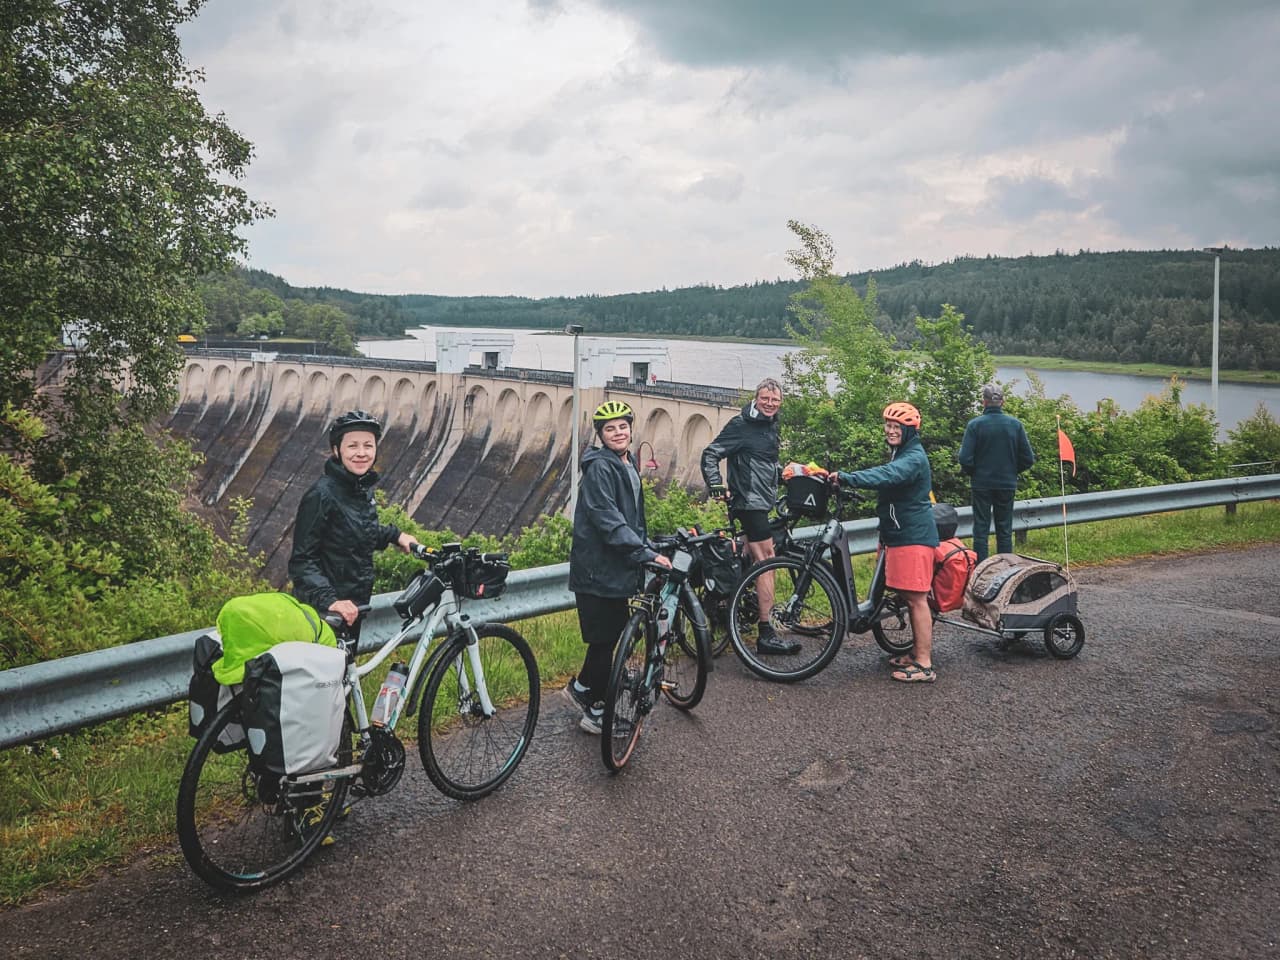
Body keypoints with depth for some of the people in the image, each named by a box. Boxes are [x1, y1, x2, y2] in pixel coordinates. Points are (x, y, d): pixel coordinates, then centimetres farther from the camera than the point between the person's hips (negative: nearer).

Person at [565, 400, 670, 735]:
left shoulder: (628, 465, 12)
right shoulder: (599, 468, -17)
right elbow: (608, 520, -25)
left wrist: (650, 547, 15)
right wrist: (647, 554, -27)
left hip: (618, 567, 9)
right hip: (597, 568, -9)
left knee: (614, 631, 18)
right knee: (604, 639, -1)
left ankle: (580, 687, 36)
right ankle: (596, 713, 12)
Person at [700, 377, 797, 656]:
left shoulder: (771, 426, 14)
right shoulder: (741, 425, -12)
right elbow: (711, 453, -17)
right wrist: (716, 485, -26)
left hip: (763, 501, 9)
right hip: (749, 501, -9)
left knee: (756, 557, 21)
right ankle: (766, 635, -12)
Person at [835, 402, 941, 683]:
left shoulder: (914, 458, -16)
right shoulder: (900, 454, 18)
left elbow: (886, 476, -35)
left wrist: (846, 478, -46)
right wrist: (885, 535, 22)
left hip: (913, 537, -10)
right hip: (899, 534, 10)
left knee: (916, 598, -9)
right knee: (910, 597, 14)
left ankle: (924, 665, -5)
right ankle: (918, 652, 24)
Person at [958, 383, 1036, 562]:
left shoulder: (974, 424, -12)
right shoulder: (1015, 424, -3)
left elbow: (965, 459, -14)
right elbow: (1028, 459, -1)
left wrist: (972, 473, 5)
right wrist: (1012, 471, 16)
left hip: (981, 484, -2)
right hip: (1007, 484, 2)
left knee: (981, 530, 5)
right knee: (1005, 531, 11)